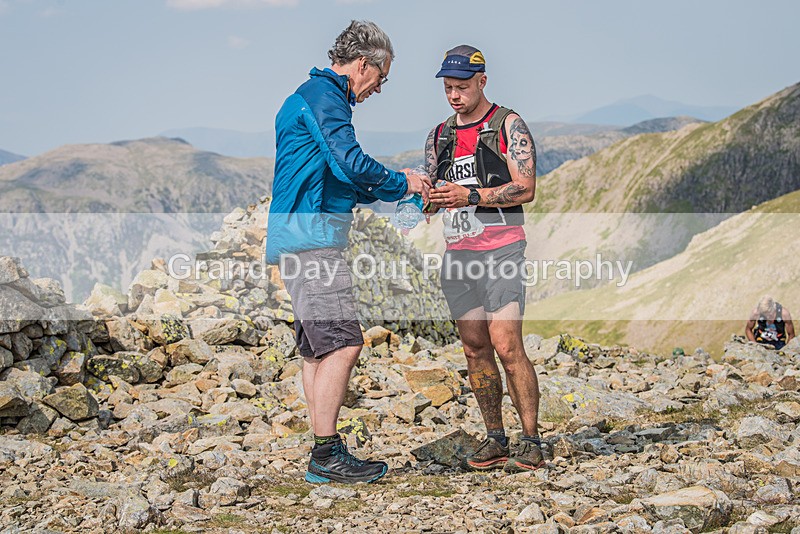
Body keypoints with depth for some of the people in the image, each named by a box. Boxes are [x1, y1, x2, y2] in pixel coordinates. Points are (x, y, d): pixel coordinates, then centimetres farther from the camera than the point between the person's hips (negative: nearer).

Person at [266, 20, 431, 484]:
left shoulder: (315, 95, 26)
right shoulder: (323, 95, -8)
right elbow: (350, 164, -18)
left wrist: (390, 193, 24)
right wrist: (401, 182, -3)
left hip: (304, 240, 11)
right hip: (312, 239, -11)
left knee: (320, 349, 10)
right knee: (343, 343, -13)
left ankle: (326, 456, 12)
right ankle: (327, 454, -10)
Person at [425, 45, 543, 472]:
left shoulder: (508, 125, -1)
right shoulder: (440, 136, 16)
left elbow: (525, 189, -10)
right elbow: (434, 194, 18)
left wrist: (471, 196, -20)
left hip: (499, 249, -6)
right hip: (457, 253, 6)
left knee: (507, 347, -12)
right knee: (475, 348, 5)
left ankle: (530, 443, -6)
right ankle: (495, 440, 12)